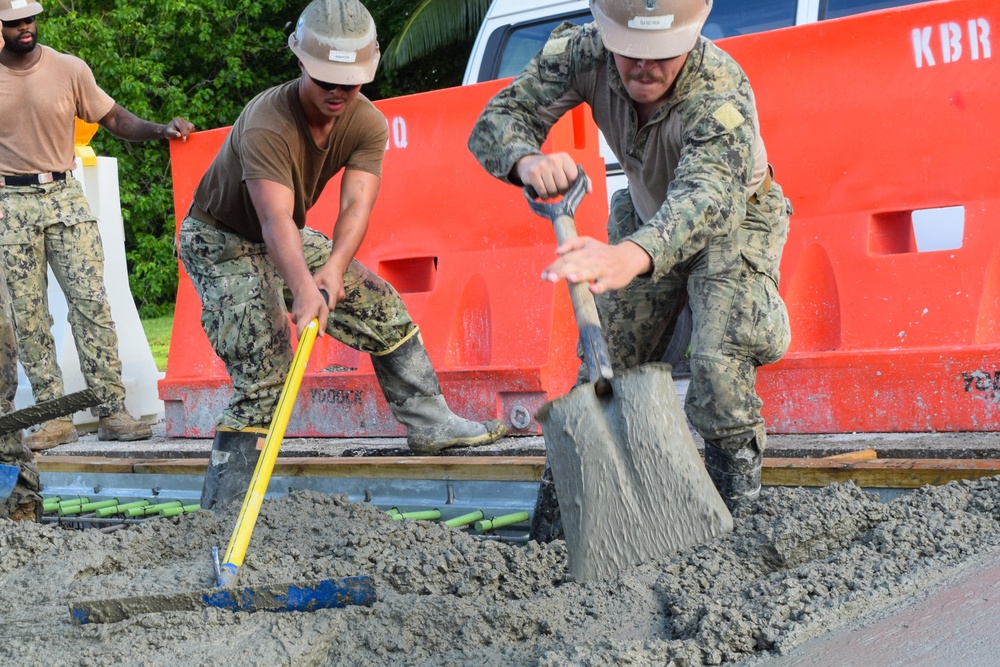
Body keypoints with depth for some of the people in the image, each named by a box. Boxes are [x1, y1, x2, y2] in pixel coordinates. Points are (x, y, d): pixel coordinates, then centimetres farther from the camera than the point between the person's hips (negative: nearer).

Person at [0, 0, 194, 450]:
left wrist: (159, 130, -13)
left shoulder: (69, 70, 1)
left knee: (92, 302, -8)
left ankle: (111, 411, -5)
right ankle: (53, 417, 6)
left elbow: (113, 119, 4)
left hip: (63, 196, 0)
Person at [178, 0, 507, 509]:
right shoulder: (267, 125, -34)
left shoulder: (367, 124, -15)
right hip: (219, 243, -7)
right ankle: (220, 512, -11)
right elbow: (275, 220, -45)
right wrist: (303, 290, -61)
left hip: (287, 241, 7)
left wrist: (333, 271, -46)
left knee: (382, 307, 5)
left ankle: (430, 423, 19)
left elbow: (357, 204, -28)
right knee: (263, 376, -17)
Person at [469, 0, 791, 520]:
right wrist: (528, 161, -52)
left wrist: (631, 256, -78)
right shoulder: (583, 52, -27)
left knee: (721, 359, -26)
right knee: (609, 363, 6)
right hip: (648, 220, 5)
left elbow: (708, 196, -57)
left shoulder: (721, 94, -41)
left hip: (734, 219, -4)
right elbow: (498, 119, -26)